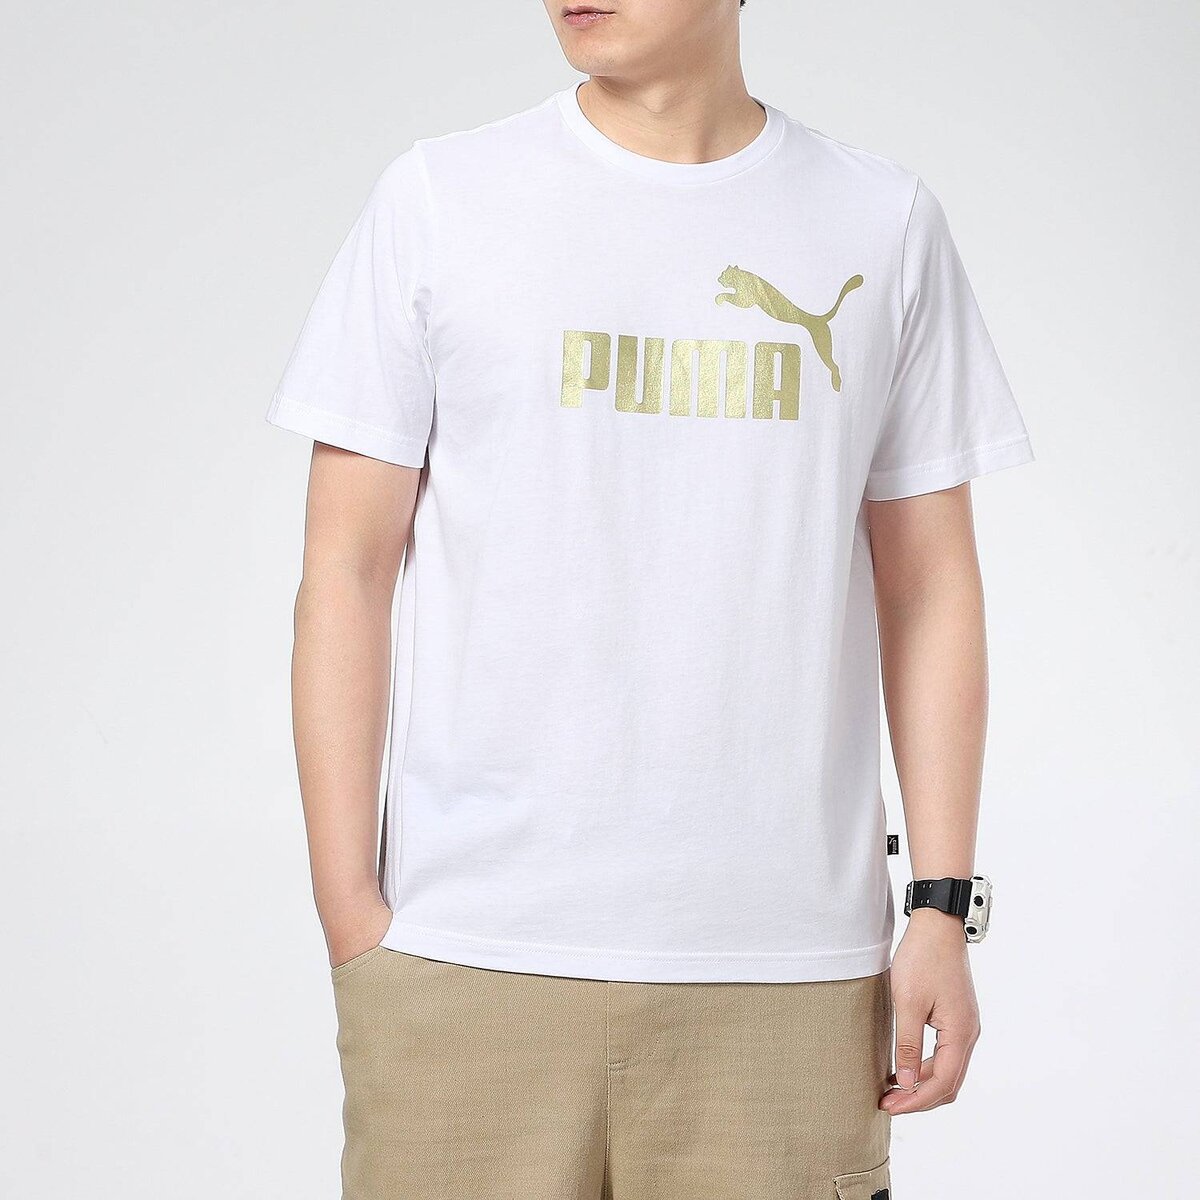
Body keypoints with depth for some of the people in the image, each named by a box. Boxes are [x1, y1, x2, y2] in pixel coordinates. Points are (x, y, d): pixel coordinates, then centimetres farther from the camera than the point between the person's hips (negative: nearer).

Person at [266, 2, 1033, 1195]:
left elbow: (930, 591, 8)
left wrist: (941, 911, 2)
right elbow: (346, 570, 2)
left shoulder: (883, 224, 7)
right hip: (473, 959, -1)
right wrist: (351, 918, -3)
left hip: (788, 965, 1)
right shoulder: (440, 197, 3)